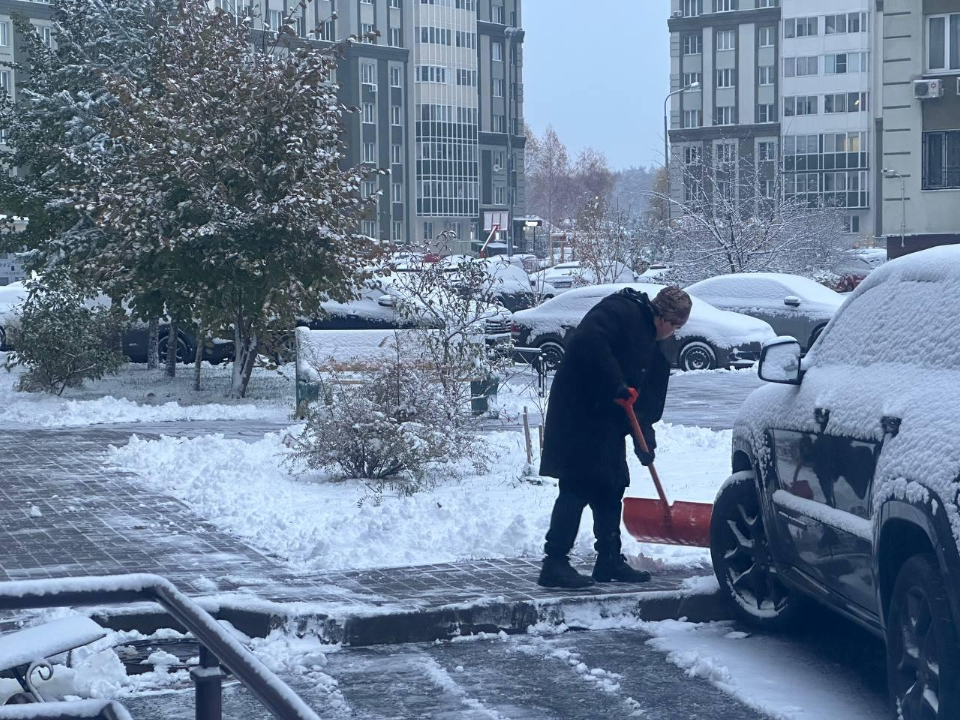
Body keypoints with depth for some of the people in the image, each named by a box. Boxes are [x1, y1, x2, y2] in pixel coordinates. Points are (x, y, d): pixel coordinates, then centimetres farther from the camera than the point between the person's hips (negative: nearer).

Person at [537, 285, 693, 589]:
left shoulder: (649, 342, 18)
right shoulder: (620, 311, -12)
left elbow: (646, 396, 15)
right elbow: (586, 342, -29)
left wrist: (644, 437, 2)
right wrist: (616, 385, -27)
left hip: (607, 421, 10)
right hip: (578, 415, -10)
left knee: (610, 489, 13)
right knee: (577, 488, -12)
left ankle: (609, 560, 22)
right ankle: (554, 563, -10)